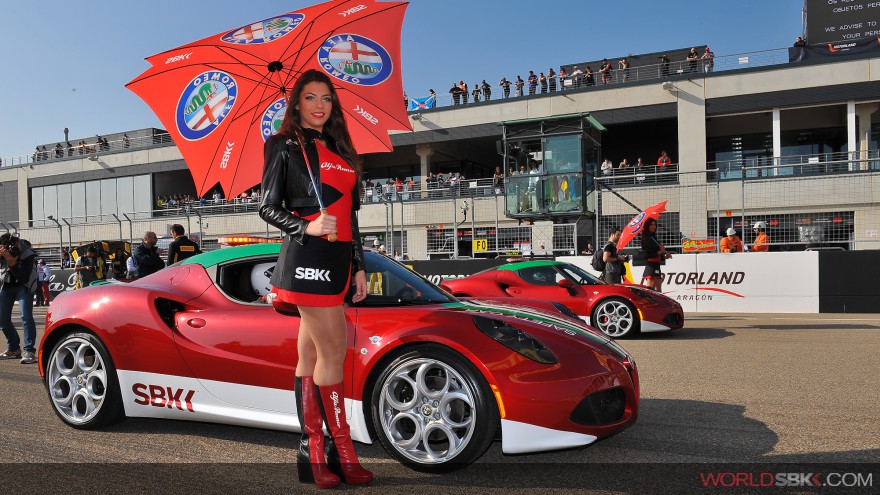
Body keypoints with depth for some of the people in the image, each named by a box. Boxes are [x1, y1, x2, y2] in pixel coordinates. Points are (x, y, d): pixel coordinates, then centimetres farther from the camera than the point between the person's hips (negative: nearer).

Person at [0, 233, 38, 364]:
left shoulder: (27, 254, -26)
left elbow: (23, 278, -31)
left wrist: (12, 261, -41)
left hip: (23, 285, -5)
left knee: (25, 315, -21)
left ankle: (29, 351, -21)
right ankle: (14, 349, 18)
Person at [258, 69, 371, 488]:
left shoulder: (340, 151, 20)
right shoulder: (286, 147, 3)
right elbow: (268, 208, -1)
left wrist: (359, 266, 16)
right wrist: (306, 227, -19)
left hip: (337, 259, 6)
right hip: (306, 257, -6)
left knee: (310, 354, 8)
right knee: (333, 352, -8)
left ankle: (311, 453, 13)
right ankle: (342, 454, 2)